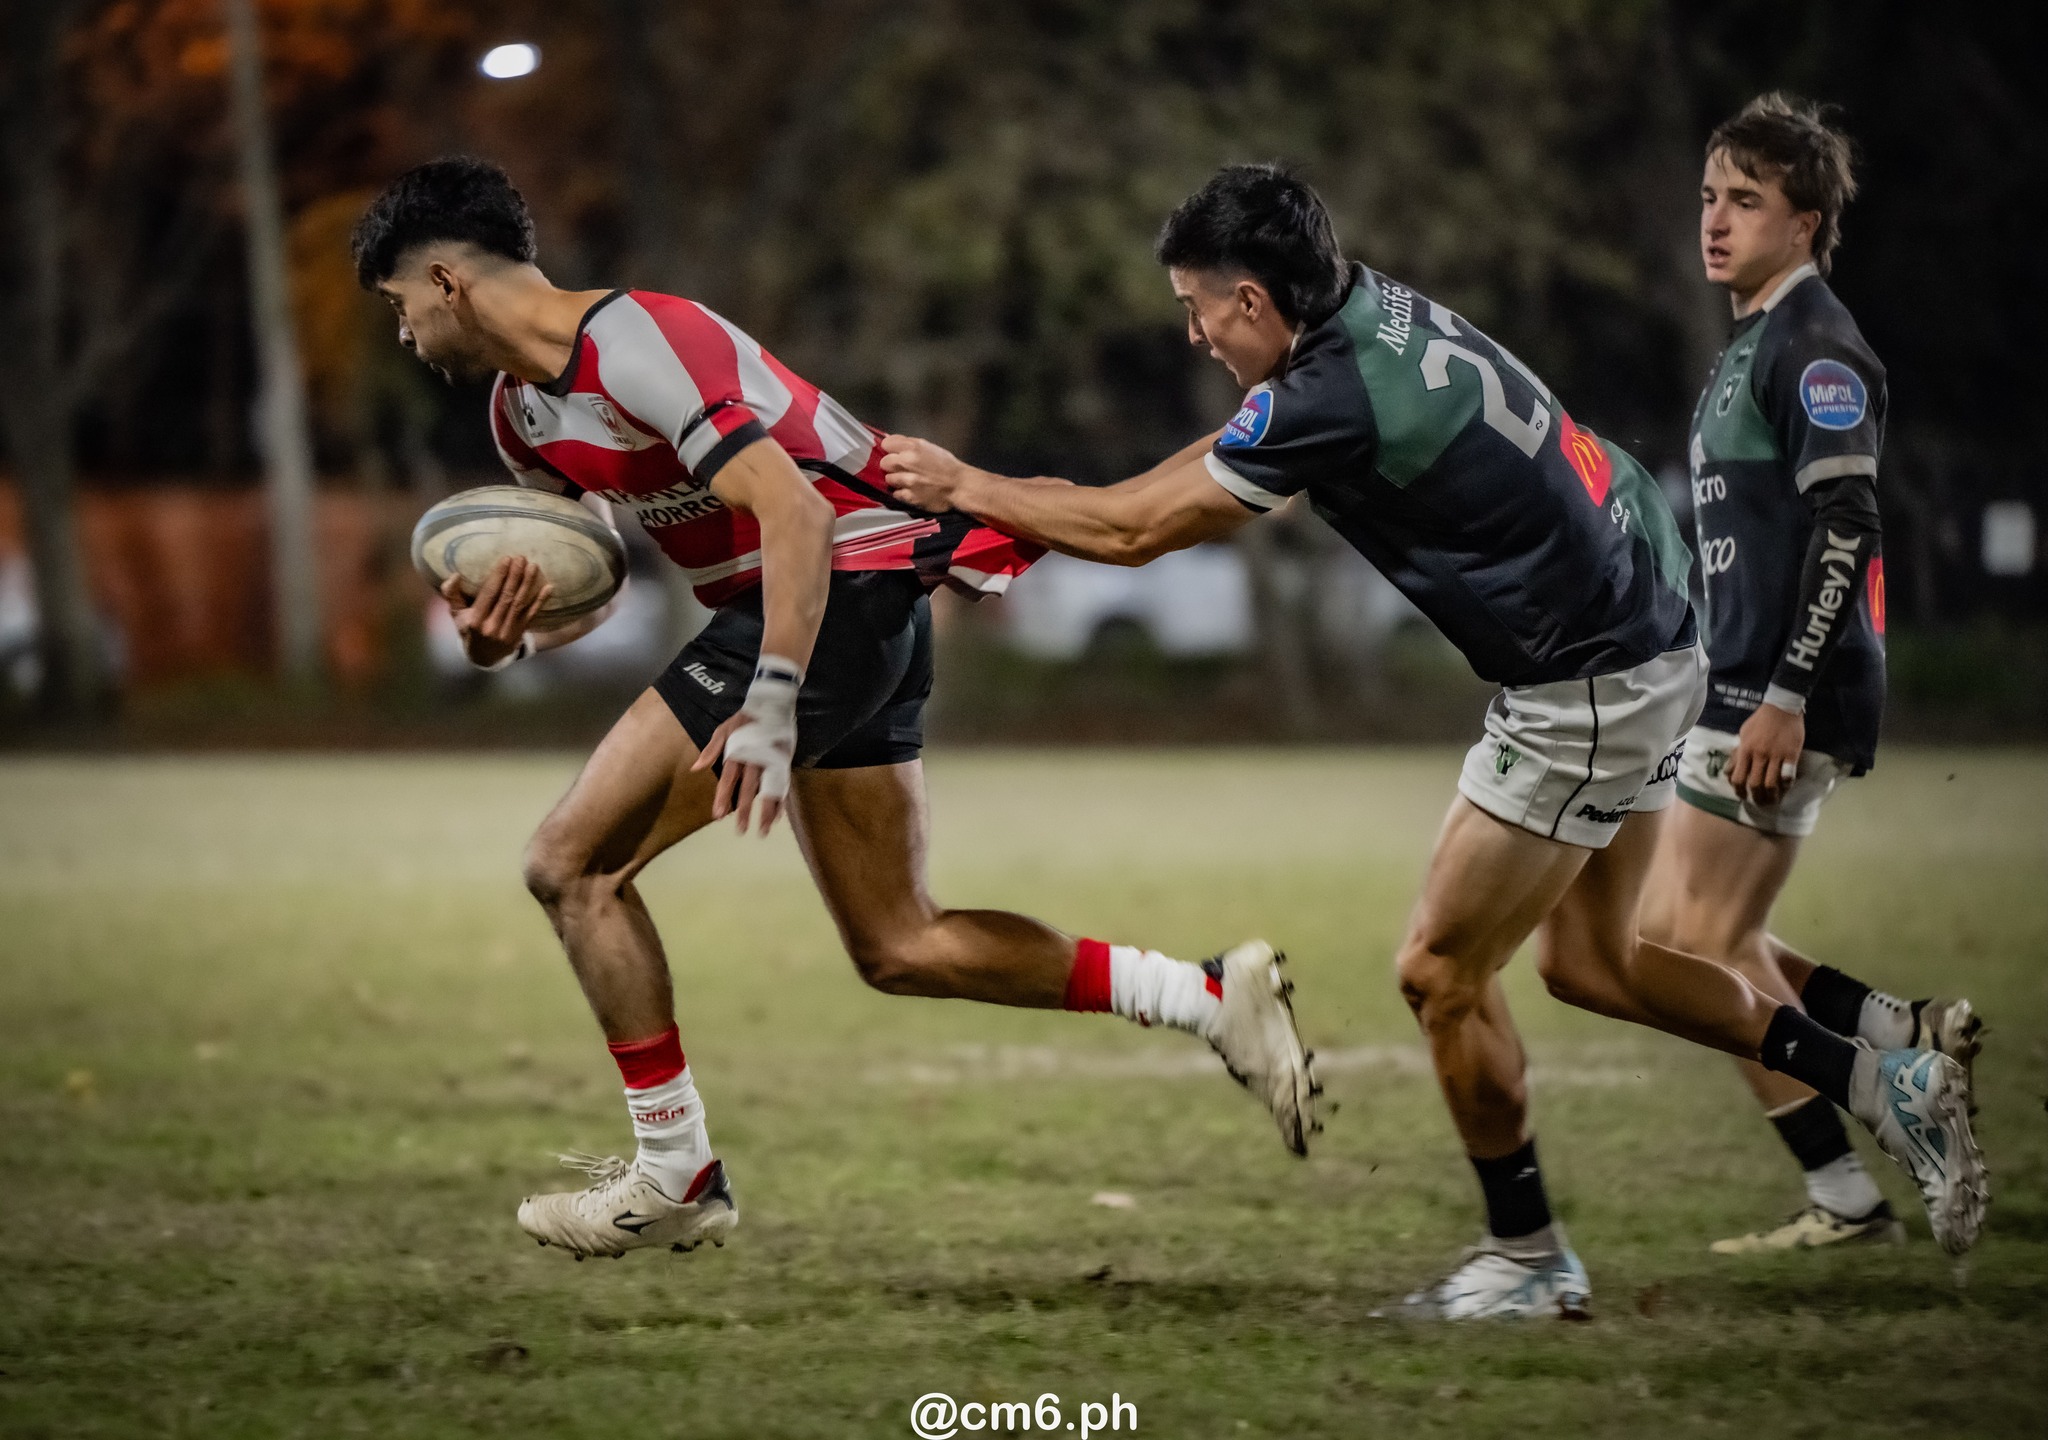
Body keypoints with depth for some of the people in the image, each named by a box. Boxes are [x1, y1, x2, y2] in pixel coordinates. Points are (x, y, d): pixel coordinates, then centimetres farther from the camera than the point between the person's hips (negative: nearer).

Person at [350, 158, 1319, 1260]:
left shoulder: (631, 343, -19)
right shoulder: (522, 414, 12)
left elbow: (794, 512, -25)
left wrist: (769, 709, -32)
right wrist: (508, 634, -5)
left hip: (847, 582, -10)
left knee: (572, 863, -8)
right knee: (899, 950, 10)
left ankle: (674, 1175, -2)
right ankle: (1213, 996, 10)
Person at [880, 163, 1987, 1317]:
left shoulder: (1332, 400, -22)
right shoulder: (1380, 311, 5)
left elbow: (1134, 532, -11)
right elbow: (1238, 459, 21)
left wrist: (968, 486, 3)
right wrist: (1013, 517, 18)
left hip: (1588, 687, -10)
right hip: (1650, 640, 10)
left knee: (1443, 972, 2)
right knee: (1589, 963, 19)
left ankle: (1527, 1257, 16)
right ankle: (1889, 1085, 20)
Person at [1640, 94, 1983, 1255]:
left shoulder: (1816, 347, -12)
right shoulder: (1751, 345, 20)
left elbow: (1845, 527, -21)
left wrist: (1785, 699, -25)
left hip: (1786, 702, -10)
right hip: (1740, 694, 10)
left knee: (1702, 945, -10)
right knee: (1673, 941, 9)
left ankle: (1847, 1198, -5)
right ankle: (1916, 1039, 10)